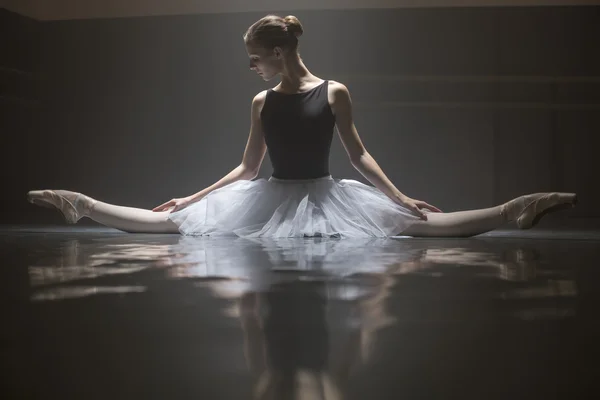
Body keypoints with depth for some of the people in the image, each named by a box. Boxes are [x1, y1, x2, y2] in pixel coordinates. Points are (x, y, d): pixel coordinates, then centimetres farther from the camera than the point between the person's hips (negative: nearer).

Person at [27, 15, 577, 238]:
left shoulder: (334, 92, -3)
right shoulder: (261, 103, 6)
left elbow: (358, 153, -1)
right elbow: (248, 166, 12)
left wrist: (401, 195, -8)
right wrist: (193, 196, 11)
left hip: (325, 196, -3)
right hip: (272, 198, 3)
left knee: (419, 221, -17)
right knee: (169, 220, -2)